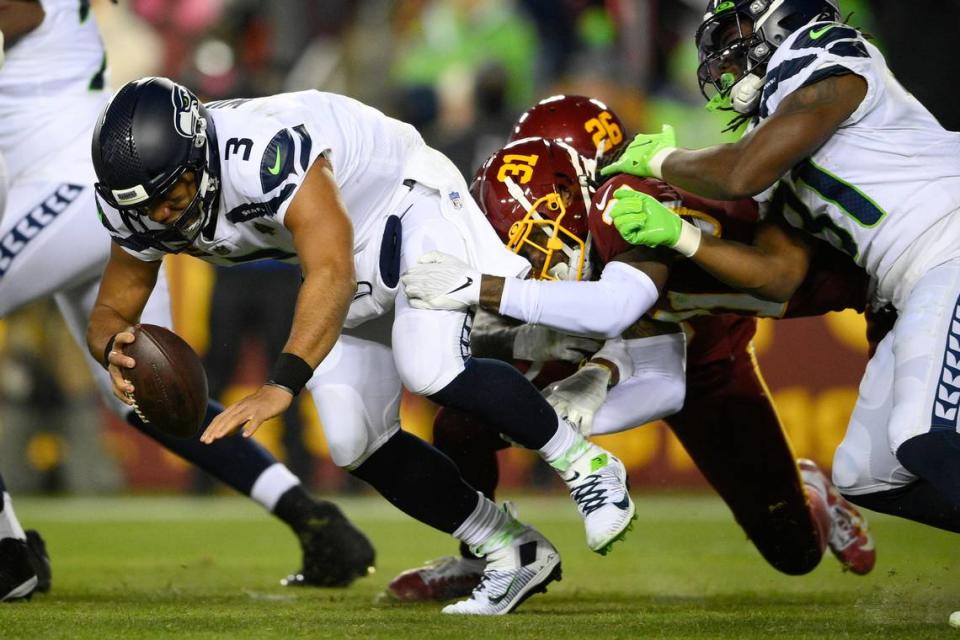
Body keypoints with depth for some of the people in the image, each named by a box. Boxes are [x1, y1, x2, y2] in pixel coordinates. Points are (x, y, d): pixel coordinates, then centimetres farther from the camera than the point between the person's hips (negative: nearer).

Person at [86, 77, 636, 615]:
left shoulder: (265, 153, -41)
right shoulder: (142, 203, -16)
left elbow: (332, 274, -50)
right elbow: (112, 311, -5)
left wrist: (282, 385, -60)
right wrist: (115, 348, -31)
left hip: (410, 201, -8)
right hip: (348, 255, 8)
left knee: (429, 369, -31)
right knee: (357, 443, -3)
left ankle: (587, 467, -8)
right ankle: (514, 553, 13)